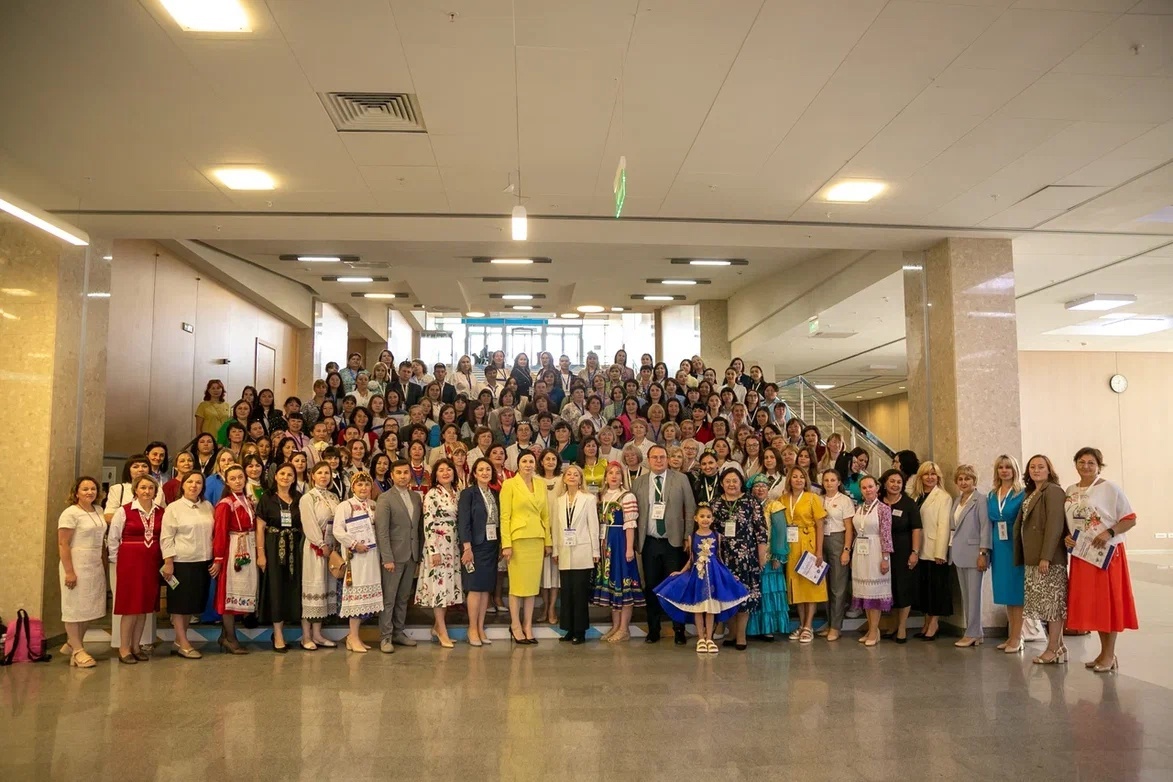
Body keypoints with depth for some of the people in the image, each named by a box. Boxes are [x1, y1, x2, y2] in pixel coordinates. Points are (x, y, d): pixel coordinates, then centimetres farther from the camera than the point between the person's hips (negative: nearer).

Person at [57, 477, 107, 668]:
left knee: (88, 607, 11)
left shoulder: (99, 511, 10)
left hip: (95, 566, 7)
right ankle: (77, 651, 5)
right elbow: (63, 544, -14)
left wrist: (102, 562, 15)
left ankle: (75, 644, 25)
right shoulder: (70, 513, -11)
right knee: (75, 607, 0)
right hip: (77, 566, -7)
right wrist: (69, 571, -19)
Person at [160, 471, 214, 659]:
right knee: (180, 602, 3)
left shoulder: (208, 506, 8)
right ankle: (183, 644, 10)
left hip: (204, 562, 5)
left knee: (194, 602, 12)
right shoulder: (173, 508, -5)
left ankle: (179, 639, 25)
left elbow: (214, 534, 11)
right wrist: (168, 562, -12)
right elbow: (166, 537, -7)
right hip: (182, 562, -5)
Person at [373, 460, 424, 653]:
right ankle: (385, 637, 6)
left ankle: (399, 632, 21)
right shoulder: (385, 498, -6)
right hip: (394, 555, -5)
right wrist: (387, 558, -16)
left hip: (412, 556, 5)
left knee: (403, 597, 12)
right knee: (388, 598, -1)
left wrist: (421, 553, 8)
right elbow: (382, 531, -11)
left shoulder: (416, 497, 11)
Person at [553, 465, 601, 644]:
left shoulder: (588, 498, 0)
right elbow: (555, 526, 11)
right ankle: (570, 629, 14)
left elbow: (593, 526, -2)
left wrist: (595, 552, -4)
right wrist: (555, 550, 7)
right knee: (566, 591, 5)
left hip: (582, 553, -4)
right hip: (565, 553, 4)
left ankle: (580, 631, 6)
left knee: (580, 592, -2)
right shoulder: (559, 500, 10)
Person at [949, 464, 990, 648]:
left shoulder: (980, 499, -7)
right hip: (959, 554, 7)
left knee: (974, 594, -3)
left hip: (973, 553, -7)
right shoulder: (957, 500, 15)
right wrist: (951, 551, 11)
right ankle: (973, 632, 16)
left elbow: (985, 527, -12)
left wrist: (983, 553, -16)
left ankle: (973, 634, 2)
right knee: (965, 595, 9)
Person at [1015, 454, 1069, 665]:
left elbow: (1055, 526, -16)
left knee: (1051, 603, -4)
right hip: (1033, 559, 9)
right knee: (1046, 605, 11)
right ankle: (1056, 647, 17)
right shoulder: (1031, 494, 18)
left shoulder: (1053, 491, -8)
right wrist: (1021, 558, 13)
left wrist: (1046, 557, -21)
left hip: (1049, 559, -8)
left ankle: (1054, 650, 1)